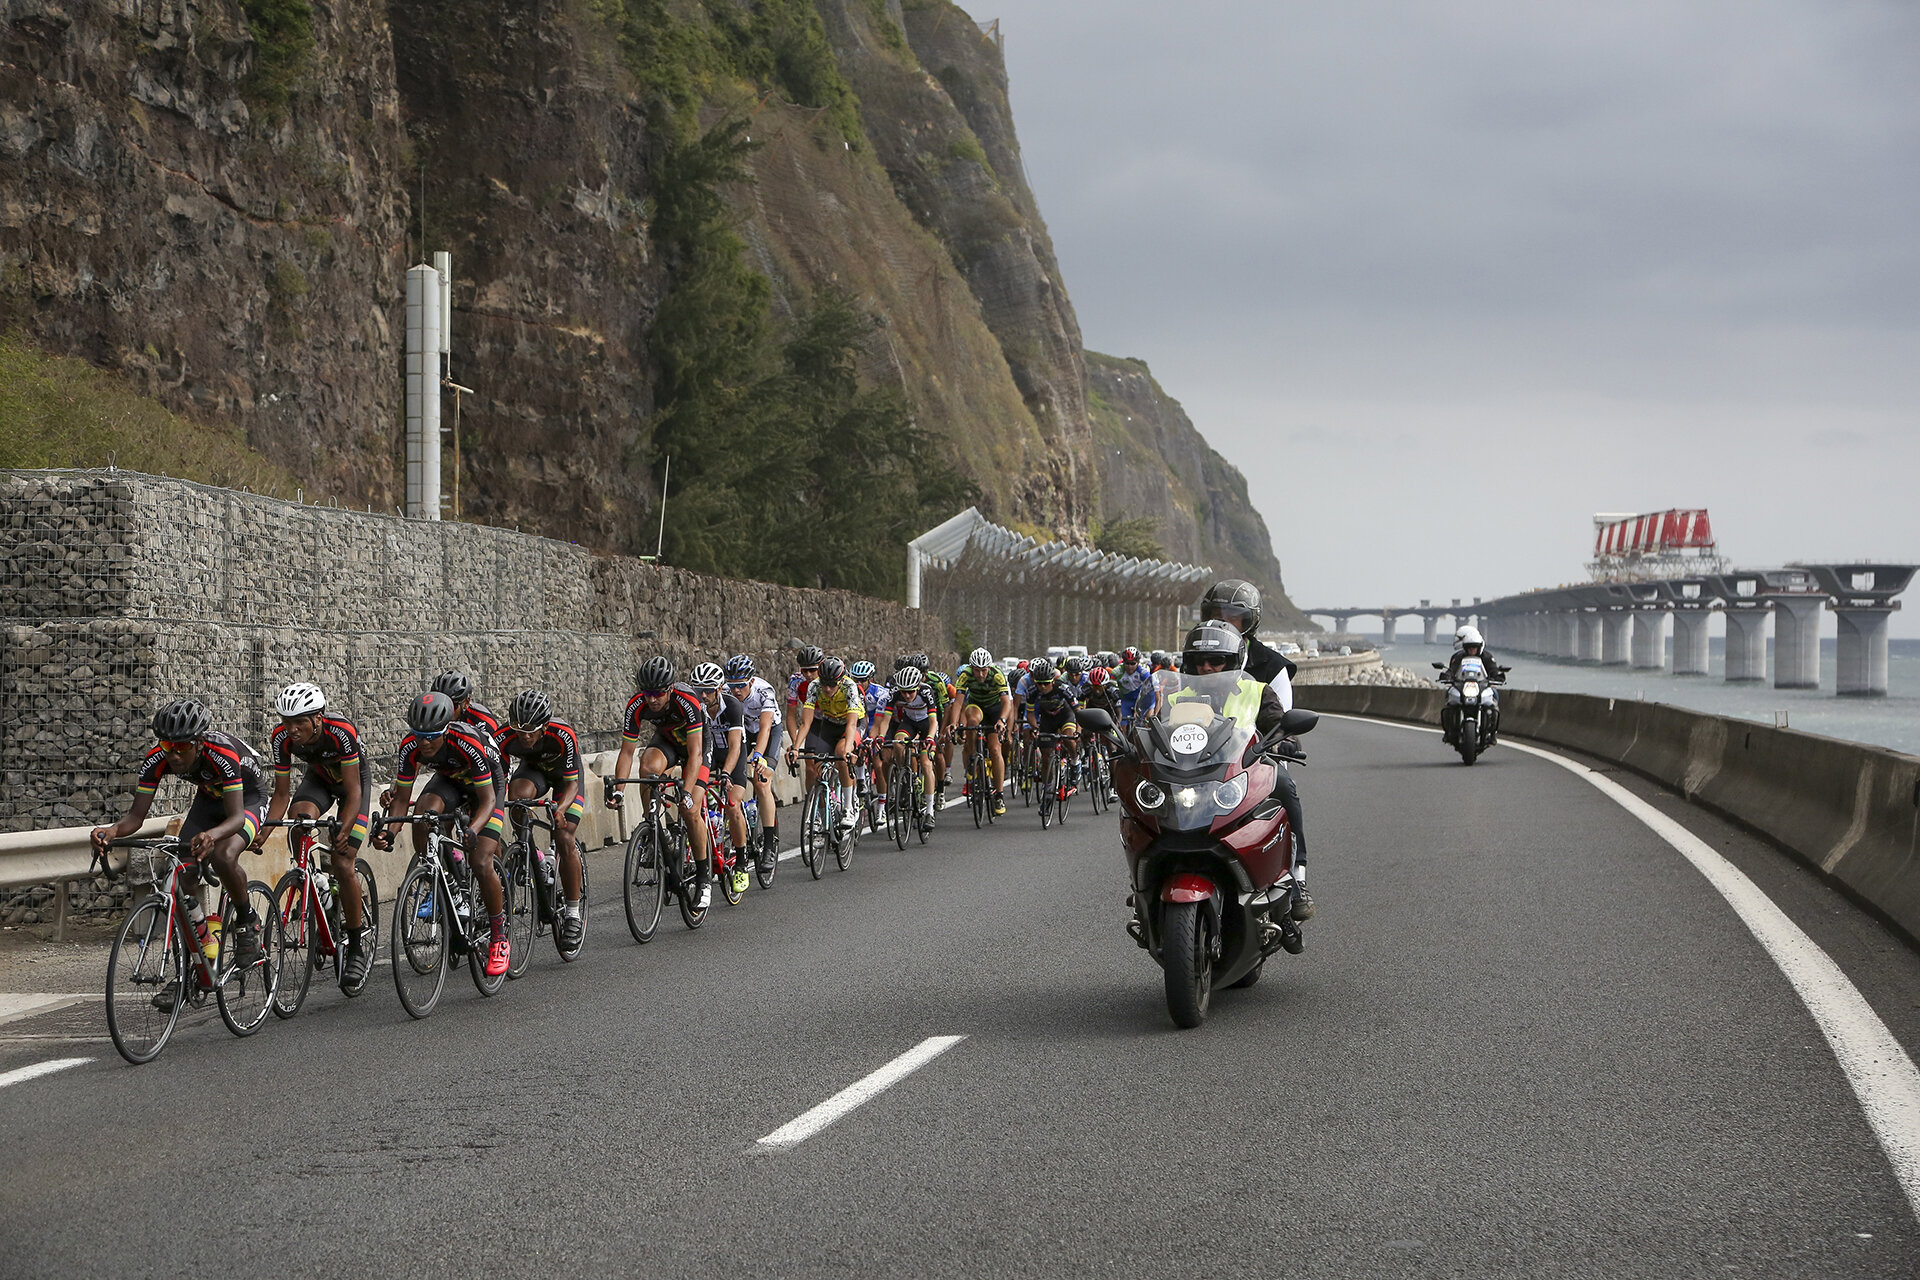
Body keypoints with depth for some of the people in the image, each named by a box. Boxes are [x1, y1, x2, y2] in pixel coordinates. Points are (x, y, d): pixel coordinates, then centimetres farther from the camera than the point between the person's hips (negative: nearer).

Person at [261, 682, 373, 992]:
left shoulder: (341, 732, -38)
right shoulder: (281, 738, -26)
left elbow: (353, 792, -34)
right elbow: (281, 794, -19)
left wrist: (343, 832, -47)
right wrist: (264, 831, -34)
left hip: (355, 778, -4)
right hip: (319, 778, 4)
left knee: (343, 866, -15)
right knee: (299, 816, -33)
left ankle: (357, 950, -1)